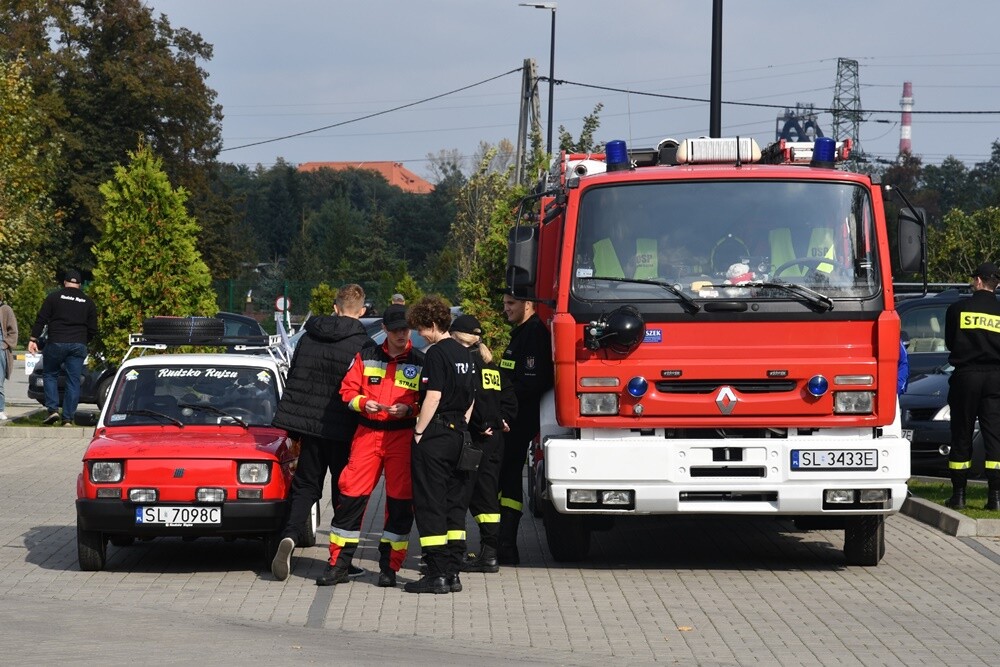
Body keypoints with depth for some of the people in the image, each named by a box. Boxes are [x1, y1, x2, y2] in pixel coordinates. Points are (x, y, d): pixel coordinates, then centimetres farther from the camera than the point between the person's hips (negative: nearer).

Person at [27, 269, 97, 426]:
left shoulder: (54, 297, 3)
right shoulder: (88, 302, 10)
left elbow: (41, 320, -2)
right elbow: (93, 329, 11)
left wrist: (33, 339, 0)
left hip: (56, 343, -2)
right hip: (78, 345, 2)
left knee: (49, 375, 14)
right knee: (73, 380, 5)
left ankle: (53, 409, -2)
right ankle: (68, 418, 1)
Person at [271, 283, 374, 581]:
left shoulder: (309, 337, 6)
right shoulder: (362, 345, -9)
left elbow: (292, 378, 12)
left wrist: (294, 429, 20)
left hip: (307, 424, 4)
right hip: (344, 430, -3)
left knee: (305, 486, 10)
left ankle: (289, 536, -15)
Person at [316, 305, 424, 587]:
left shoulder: (420, 362, 5)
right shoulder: (366, 357, 11)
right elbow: (347, 390, 12)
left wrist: (408, 409, -15)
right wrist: (363, 403, -8)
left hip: (403, 435, -1)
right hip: (367, 433, 1)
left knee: (400, 500, -2)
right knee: (351, 494, -5)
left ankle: (390, 566, 7)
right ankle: (338, 565, 1)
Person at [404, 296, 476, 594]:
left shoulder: (437, 353, -13)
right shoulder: (464, 354, 13)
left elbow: (433, 397, -18)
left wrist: (419, 432, -13)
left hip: (435, 435, -8)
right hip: (459, 435, 8)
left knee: (430, 505, -4)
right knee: (454, 504, 11)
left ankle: (437, 574, -6)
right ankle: (453, 572, 10)